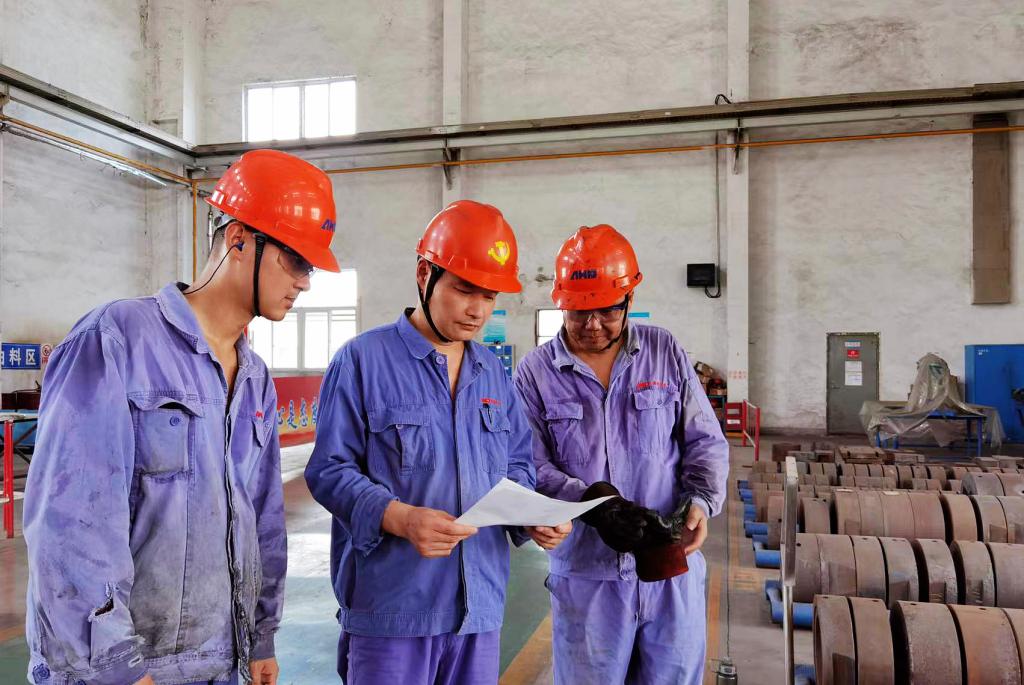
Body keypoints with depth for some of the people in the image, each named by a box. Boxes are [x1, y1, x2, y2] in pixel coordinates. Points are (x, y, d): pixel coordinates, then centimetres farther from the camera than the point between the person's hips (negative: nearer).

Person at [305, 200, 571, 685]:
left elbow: (517, 465, 16)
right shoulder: (363, 359, -6)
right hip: (390, 607, -5)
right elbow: (330, 470, -9)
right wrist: (400, 517, -24)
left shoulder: (494, 373, 11)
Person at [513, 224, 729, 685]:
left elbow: (706, 442, 7)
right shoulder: (535, 373, -3)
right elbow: (531, 468, -7)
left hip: (672, 563, 2)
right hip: (585, 574, -1)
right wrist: (593, 501, -22)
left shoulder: (666, 353, 4)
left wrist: (700, 501, -10)